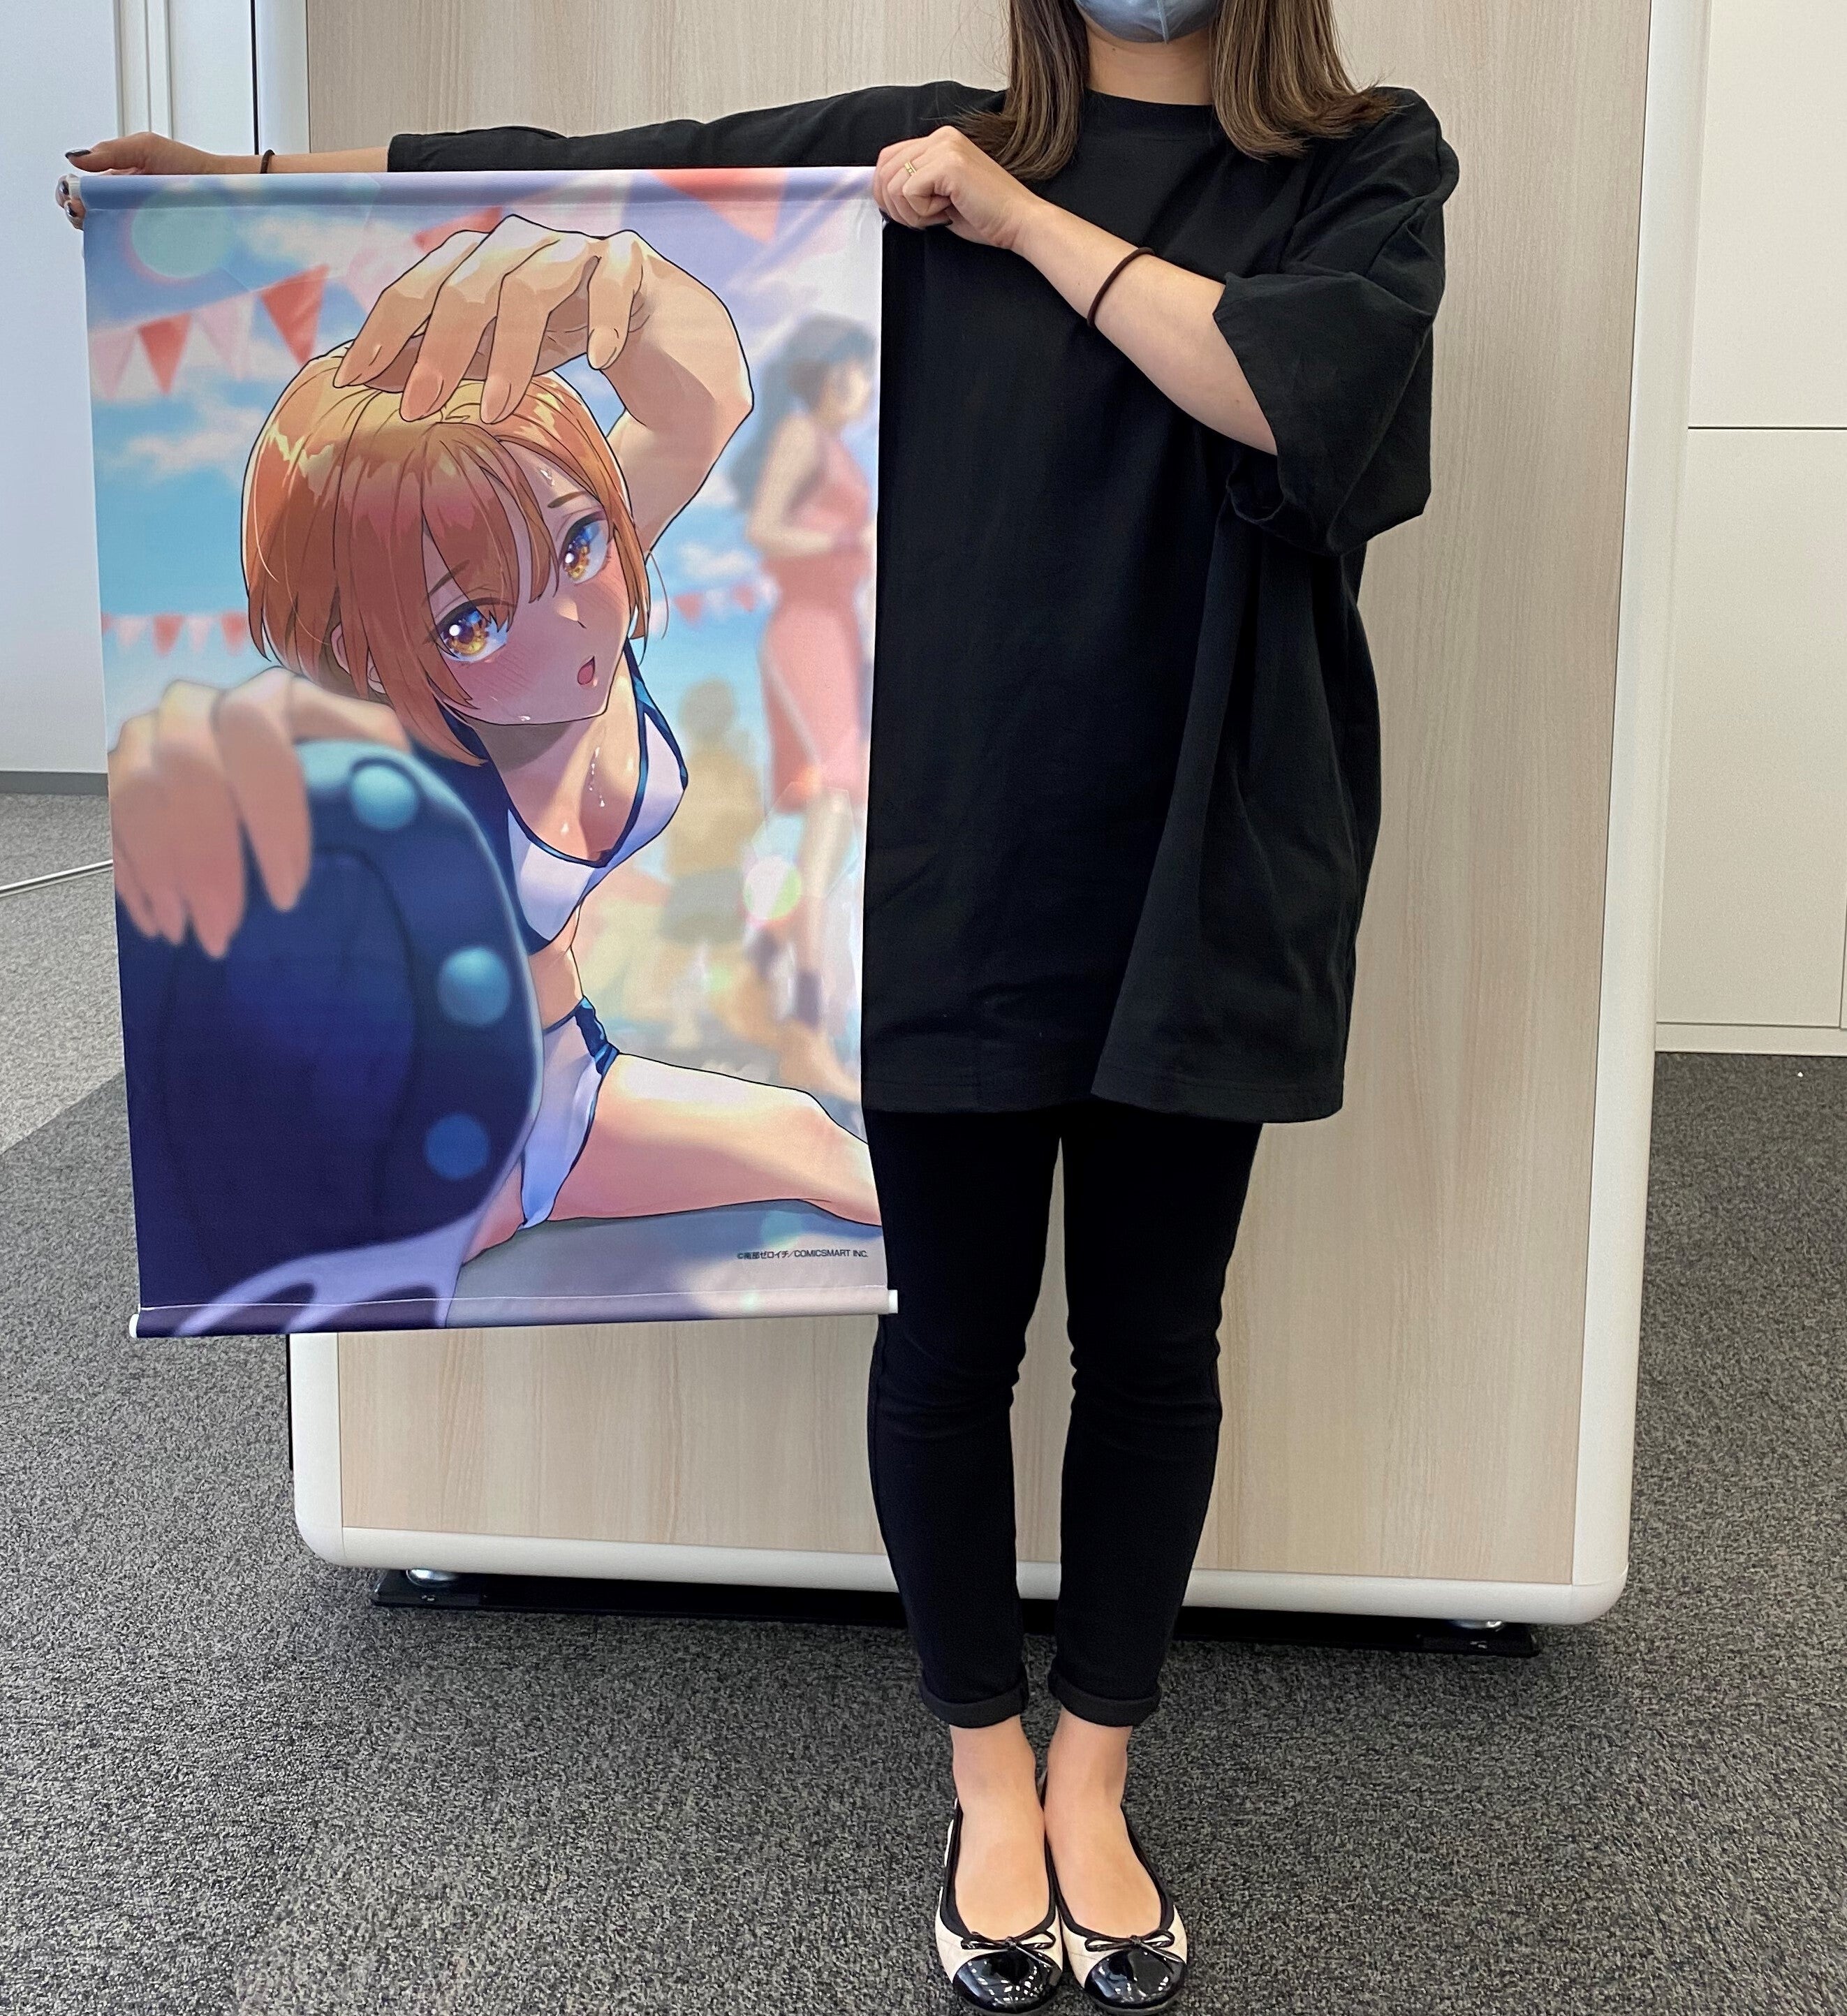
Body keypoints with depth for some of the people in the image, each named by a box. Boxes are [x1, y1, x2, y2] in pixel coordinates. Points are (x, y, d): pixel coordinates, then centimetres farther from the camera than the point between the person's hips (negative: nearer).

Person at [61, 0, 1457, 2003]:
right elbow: (573, 175, 7)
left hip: (1197, 883, 0)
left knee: (1150, 1341, 10)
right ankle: (988, 1776, 30)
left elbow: (1299, 387, -16)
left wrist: (1022, 216, -9)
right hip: (948, 876, 0)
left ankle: (1093, 1783, 31)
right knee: (950, 1335, 8)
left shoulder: (1370, 167, 4)